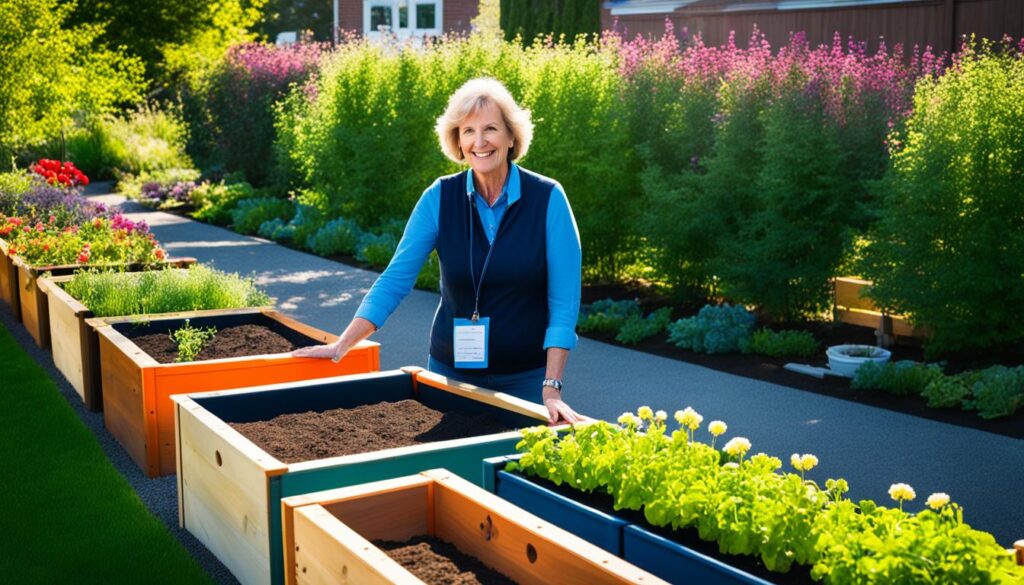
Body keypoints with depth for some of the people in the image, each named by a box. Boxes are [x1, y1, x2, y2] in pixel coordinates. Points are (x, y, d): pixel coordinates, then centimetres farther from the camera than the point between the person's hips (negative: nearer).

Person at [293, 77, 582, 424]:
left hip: (526, 377, -2)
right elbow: (396, 278, -4)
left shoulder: (548, 198, -11)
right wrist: (342, 345, -10)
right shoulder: (440, 197, -5)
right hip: (451, 370, 2)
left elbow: (563, 300, -13)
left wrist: (551, 389, -18)